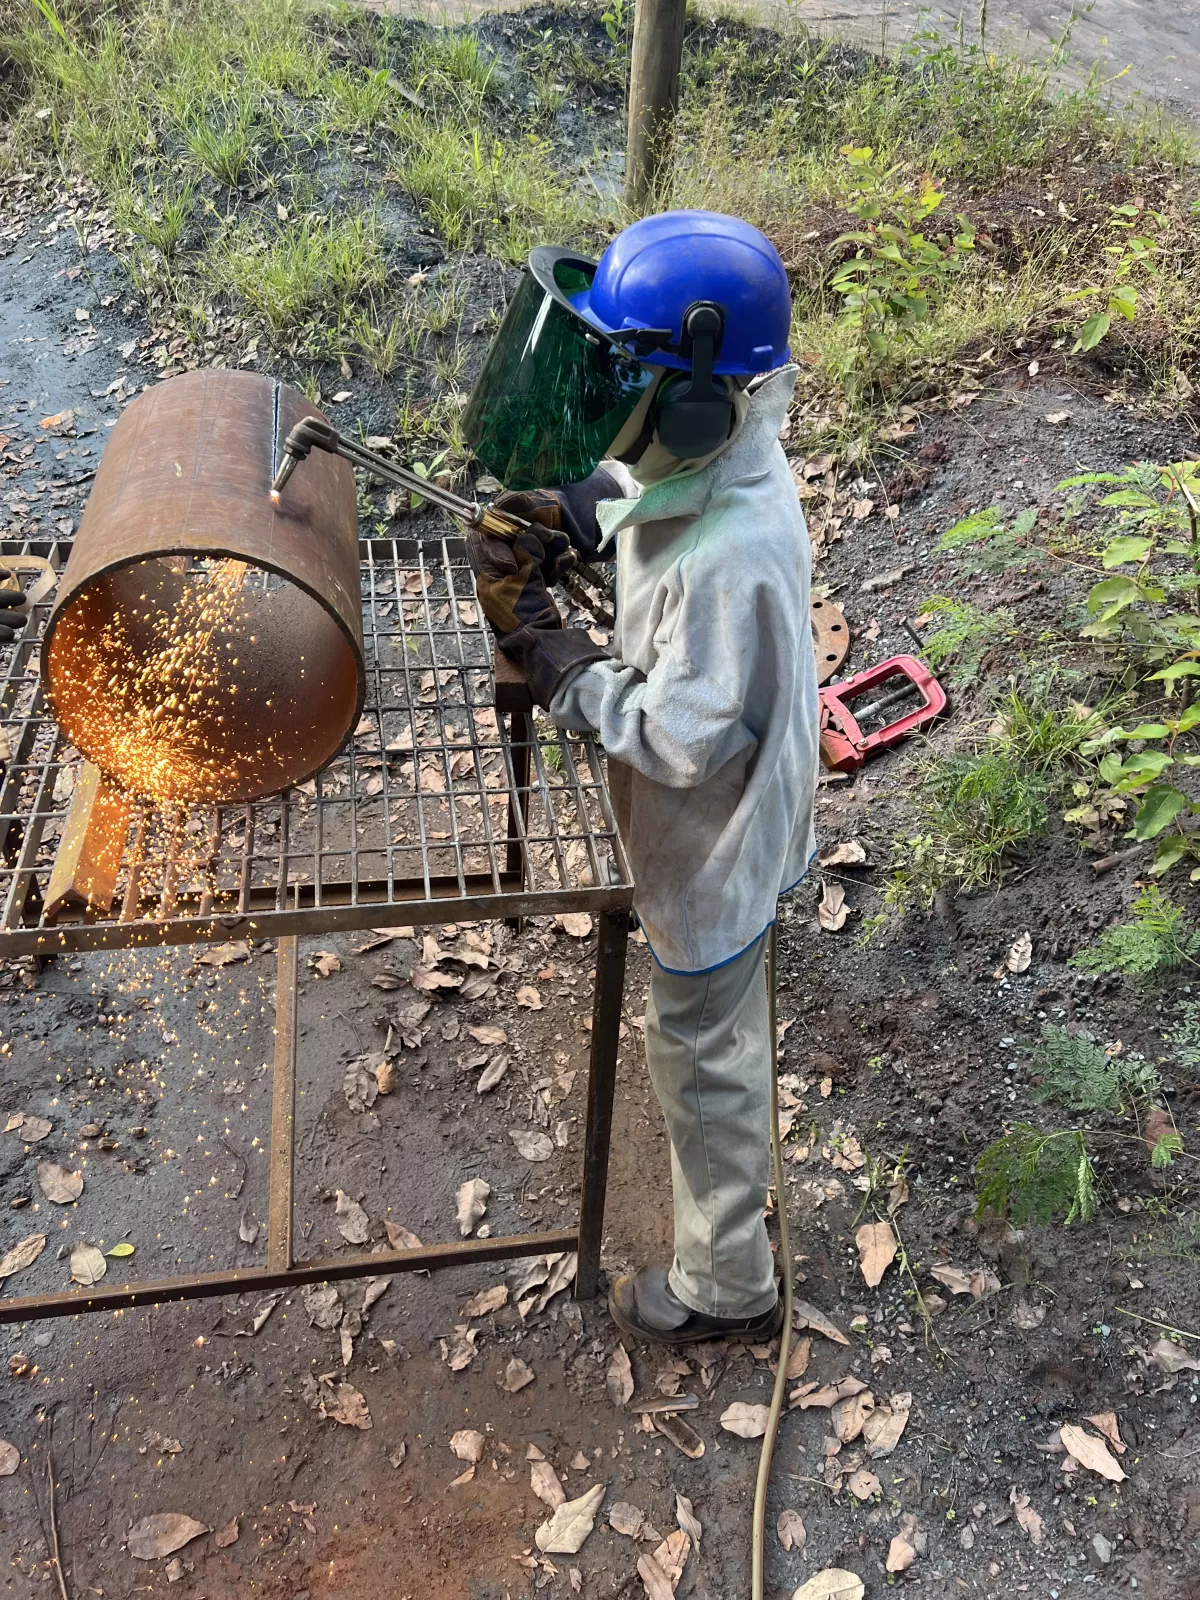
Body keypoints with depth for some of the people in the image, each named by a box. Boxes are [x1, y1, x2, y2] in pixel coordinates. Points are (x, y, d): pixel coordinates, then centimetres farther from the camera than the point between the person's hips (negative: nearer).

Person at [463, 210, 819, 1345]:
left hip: (711, 845, -8)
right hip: (717, 817, 9)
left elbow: (679, 737, -32)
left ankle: (725, 1286, 36)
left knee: (703, 1058, 12)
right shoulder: (709, 458, -12)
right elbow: (638, 511, 9)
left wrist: (540, 645, -28)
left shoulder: (730, 558, -39)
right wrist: (574, 516, -11)